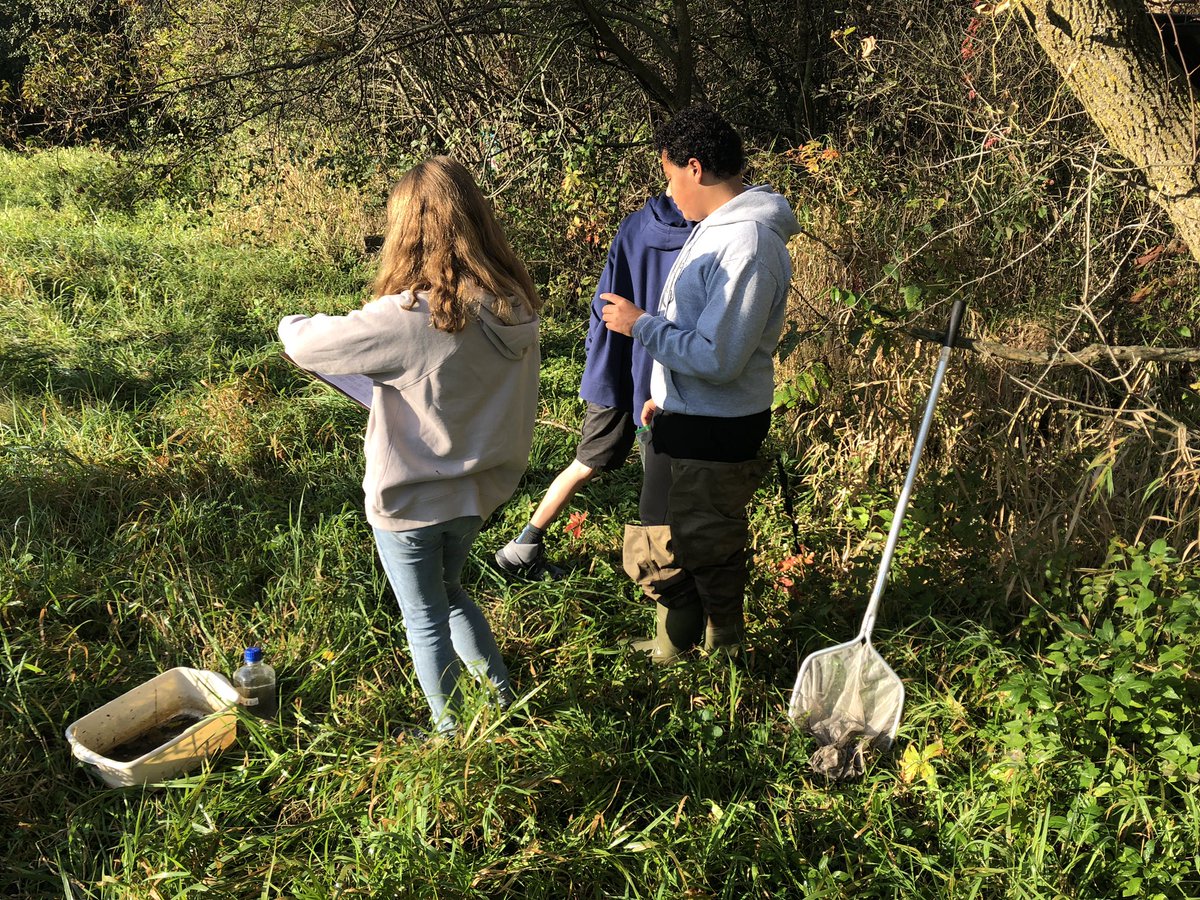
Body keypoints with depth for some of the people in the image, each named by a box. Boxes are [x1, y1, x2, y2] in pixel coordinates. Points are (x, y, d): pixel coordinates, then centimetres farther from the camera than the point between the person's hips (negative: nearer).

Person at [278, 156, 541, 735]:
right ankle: (504, 696, 40)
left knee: (426, 621, 16)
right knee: (450, 594, 30)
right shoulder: (516, 308, -10)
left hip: (410, 502, -6)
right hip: (477, 492, 6)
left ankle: (452, 736, 32)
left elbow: (305, 345, -16)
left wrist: (292, 324, 5)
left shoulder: (407, 321, -29)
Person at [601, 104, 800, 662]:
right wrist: (664, 395, 20)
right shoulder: (714, 228, 9)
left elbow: (718, 356, -28)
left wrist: (640, 325, -19)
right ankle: (673, 645, 43)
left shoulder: (748, 245, -25)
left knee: (710, 557, 8)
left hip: (718, 434, -10)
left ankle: (724, 657, 30)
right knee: (654, 548, 23)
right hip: (686, 420, 10)